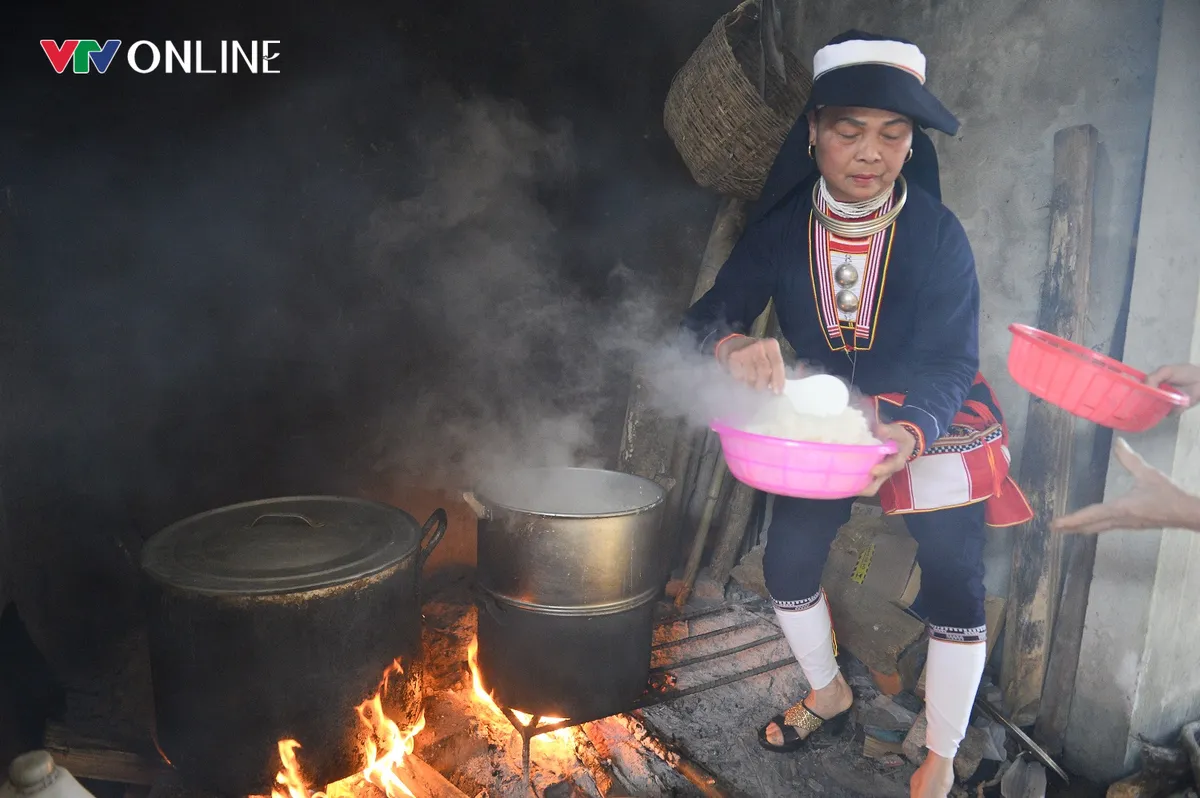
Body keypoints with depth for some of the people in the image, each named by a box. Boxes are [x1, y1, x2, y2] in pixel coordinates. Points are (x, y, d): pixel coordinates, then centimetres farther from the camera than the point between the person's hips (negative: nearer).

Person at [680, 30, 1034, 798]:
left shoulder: (938, 232, -20)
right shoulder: (780, 227, -14)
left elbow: (951, 361, -23)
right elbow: (708, 317, -16)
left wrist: (911, 433, -44)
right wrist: (733, 346, -41)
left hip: (932, 423, -2)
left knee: (955, 590, -2)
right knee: (788, 564, 6)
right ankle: (830, 692, 38)